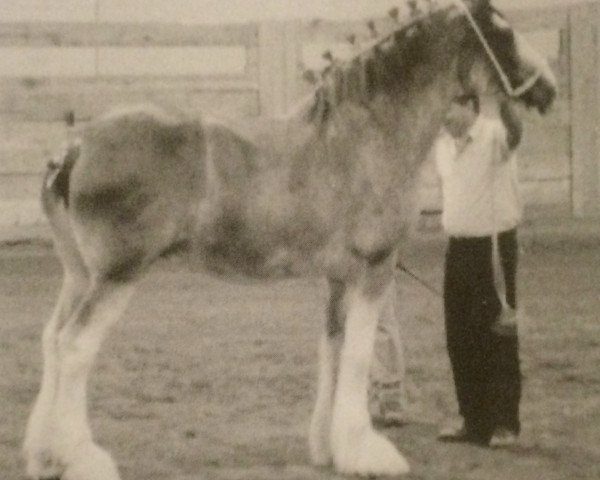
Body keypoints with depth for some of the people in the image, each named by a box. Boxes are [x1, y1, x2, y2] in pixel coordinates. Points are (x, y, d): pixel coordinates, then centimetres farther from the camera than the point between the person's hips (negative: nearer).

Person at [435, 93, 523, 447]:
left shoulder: (494, 135, -13)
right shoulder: (443, 145, 9)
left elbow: (514, 133, -36)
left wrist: (503, 98, -53)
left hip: (494, 245, -7)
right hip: (458, 246, 7)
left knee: (498, 337, -3)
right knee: (460, 338, 8)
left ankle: (505, 424, 4)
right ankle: (475, 421, 17)